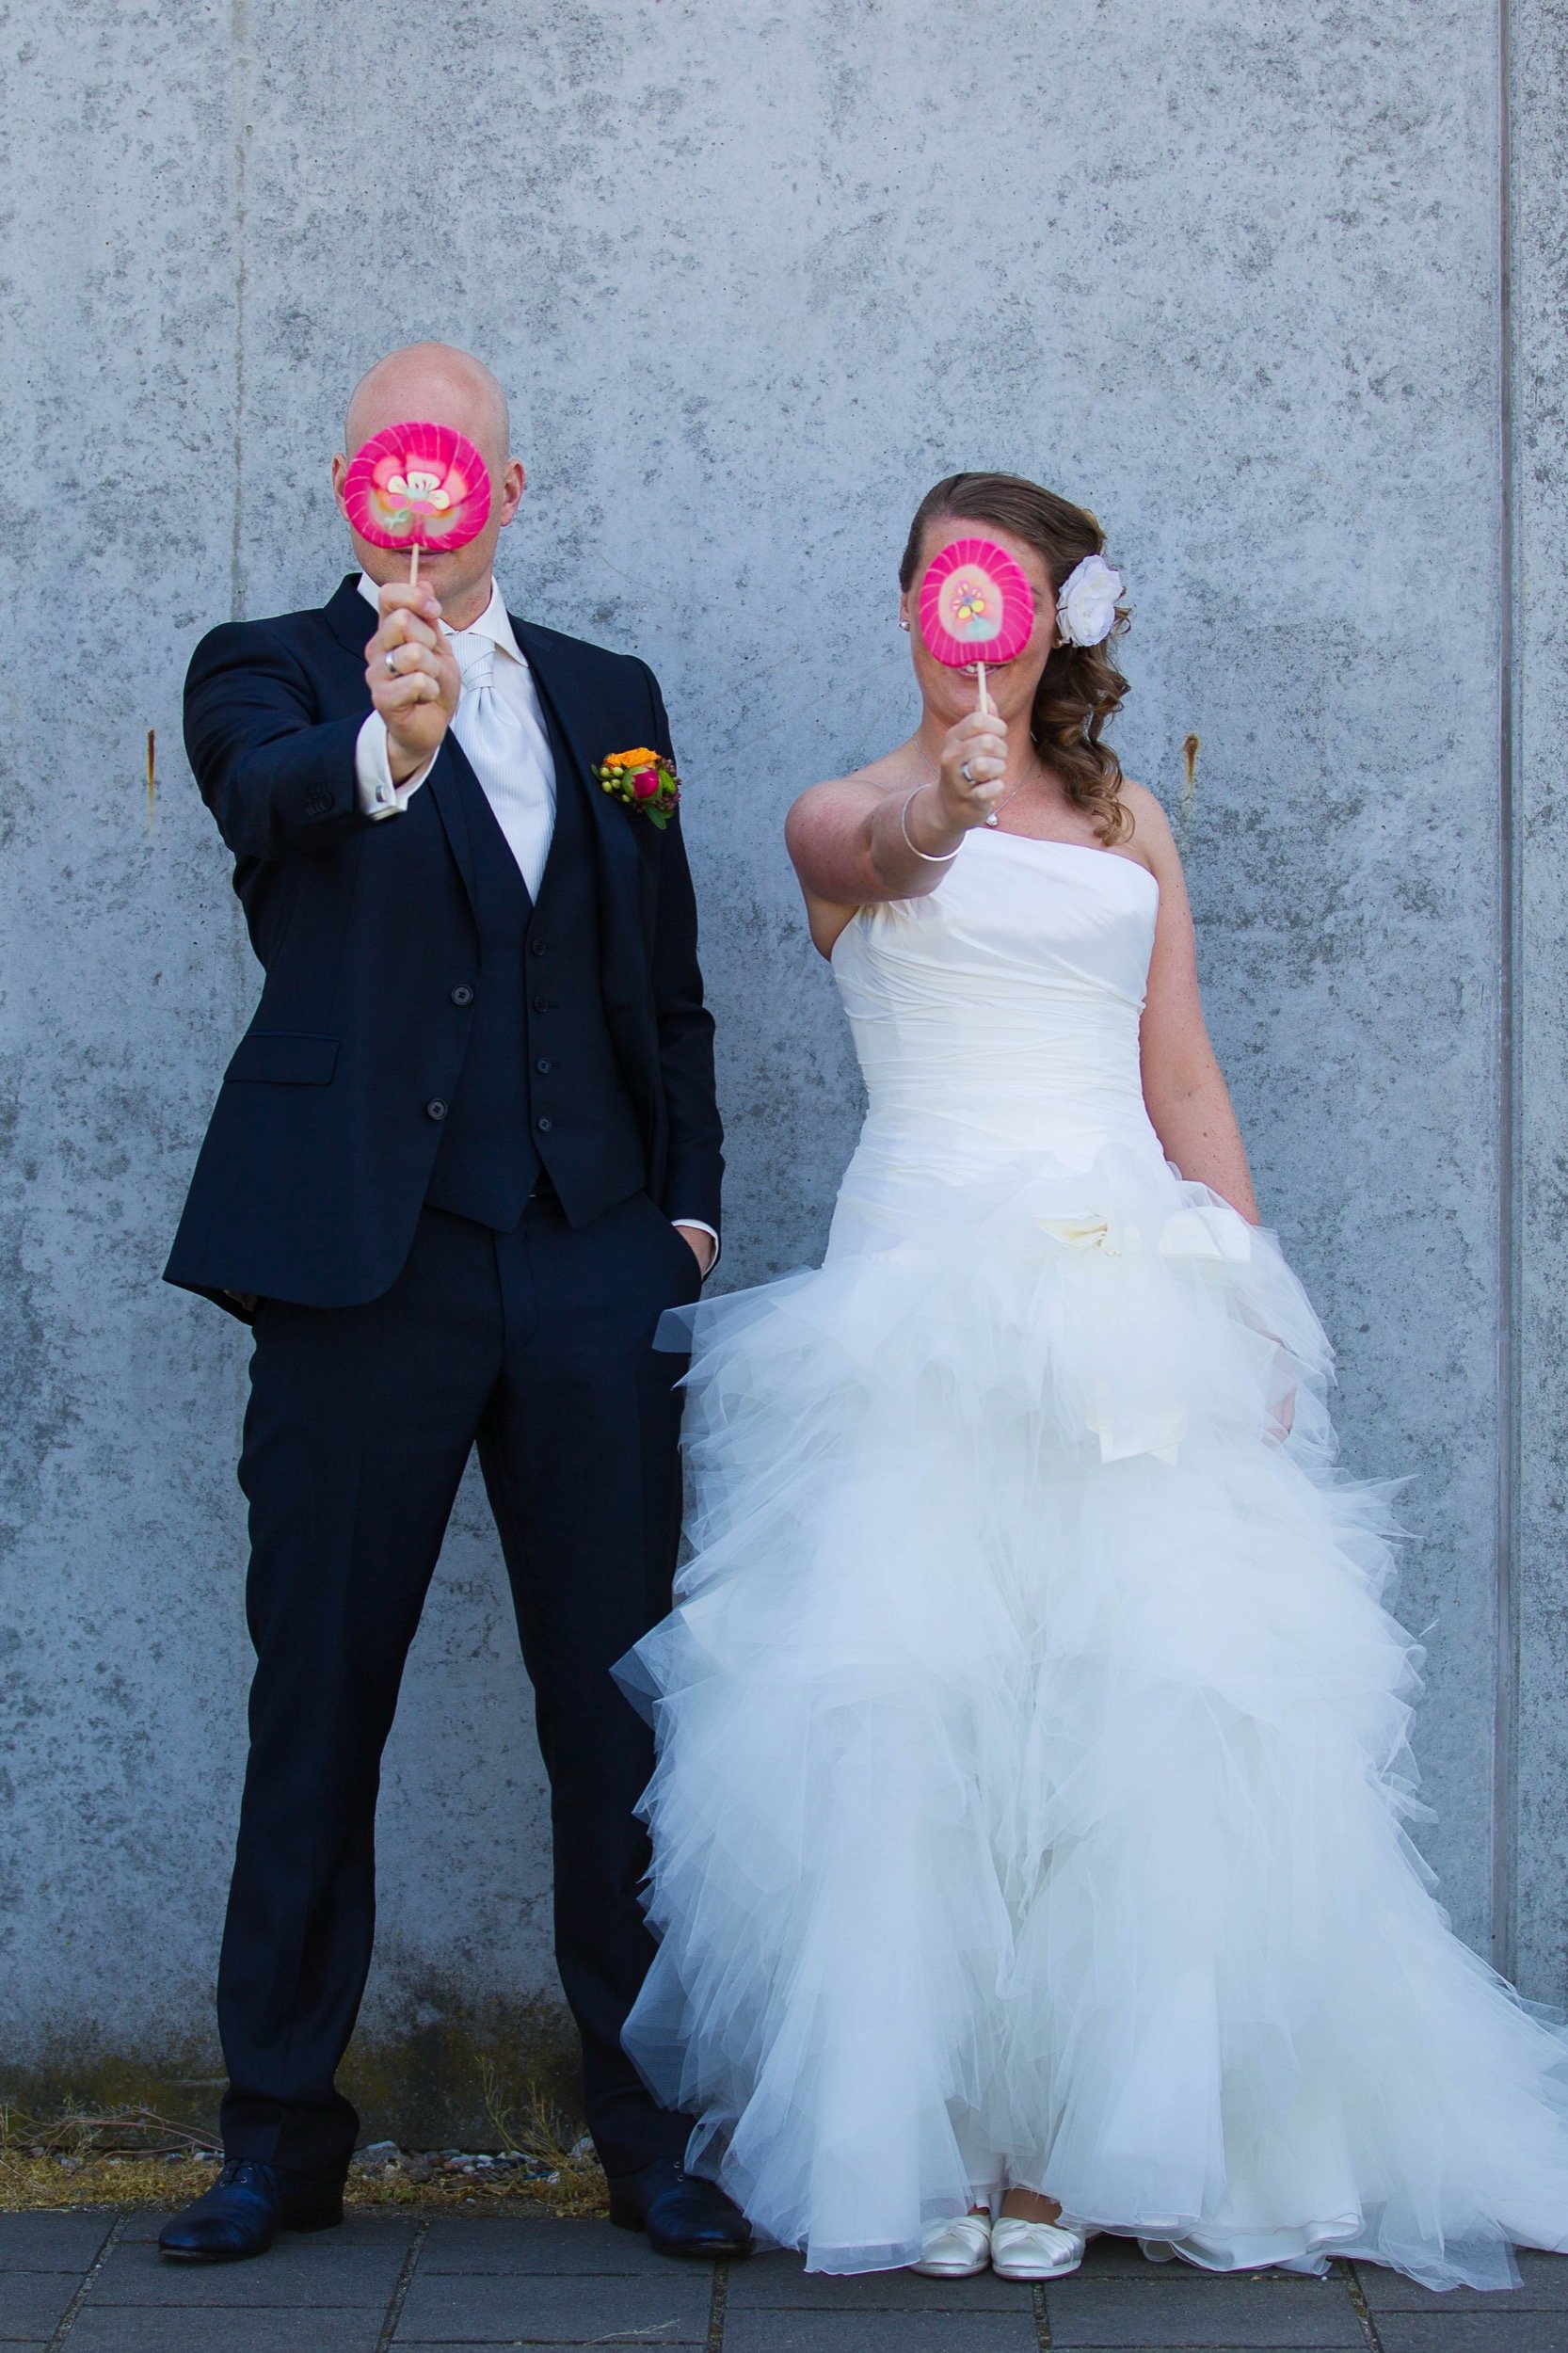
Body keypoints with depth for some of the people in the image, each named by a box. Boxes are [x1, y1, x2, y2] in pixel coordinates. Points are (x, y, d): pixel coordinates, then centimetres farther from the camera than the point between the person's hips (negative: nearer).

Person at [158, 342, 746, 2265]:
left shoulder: (607, 698, 16)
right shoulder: (267, 671, 4)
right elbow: (262, 798, -21)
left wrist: (689, 1209, 8)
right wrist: (384, 751, -43)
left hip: (593, 1264, 3)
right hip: (365, 1259, -3)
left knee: (622, 1703, 5)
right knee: (318, 1694, 4)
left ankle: (654, 2124, 15)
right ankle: (280, 2132, 15)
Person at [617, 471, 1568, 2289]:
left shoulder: (1129, 824, 19)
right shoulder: (846, 817, 8)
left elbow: (1183, 1080, 15)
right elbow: (893, 856, -18)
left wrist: (1254, 1306, 4)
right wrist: (939, 805, -42)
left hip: (1136, 1292, 3)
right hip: (933, 1290, -3)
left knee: (1148, 1701, -4)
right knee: (916, 1694, -10)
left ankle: (1088, 2131, 5)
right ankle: (924, 2129, -1)